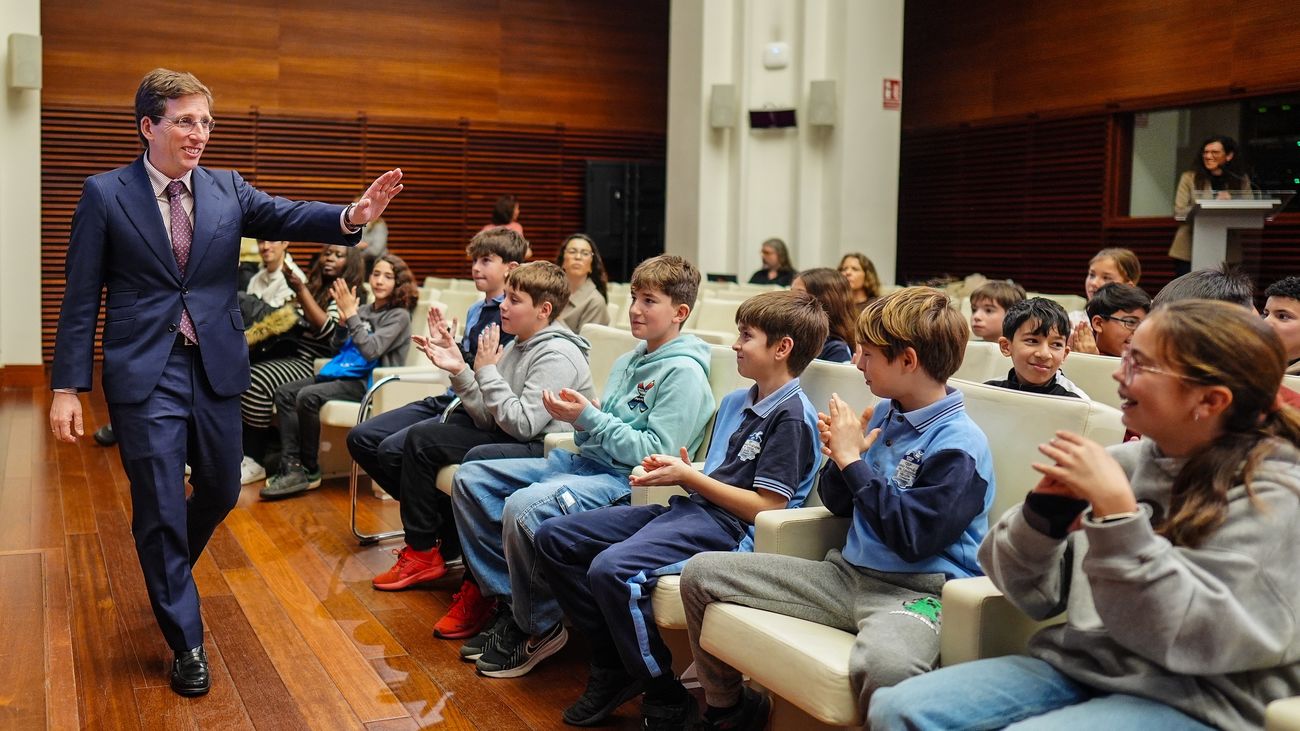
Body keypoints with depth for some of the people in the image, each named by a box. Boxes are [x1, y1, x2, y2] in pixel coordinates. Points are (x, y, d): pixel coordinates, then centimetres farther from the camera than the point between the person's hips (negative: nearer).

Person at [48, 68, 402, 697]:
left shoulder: (228, 189, 4)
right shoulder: (105, 194, -4)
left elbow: (287, 218, -13)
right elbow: (81, 297, -4)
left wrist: (353, 216, -34)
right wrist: (67, 387, -8)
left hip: (216, 367, 4)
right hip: (144, 374, -4)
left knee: (221, 491, 16)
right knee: (160, 508, 0)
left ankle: (166, 569, 48)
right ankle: (186, 642, 17)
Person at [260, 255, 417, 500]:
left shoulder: (399, 315, -7)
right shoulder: (364, 310, 12)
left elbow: (371, 350, -20)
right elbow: (339, 346, 19)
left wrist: (351, 315, -20)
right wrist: (343, 320, 0)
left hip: (365, 381, -8)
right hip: (341, 372, 8)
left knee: (307, 397, -26)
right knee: (284, 393, -5)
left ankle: (310, 471, -12)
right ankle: (292, 466, -13)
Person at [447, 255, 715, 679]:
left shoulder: (684, 373, -10)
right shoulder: (628, 362, 18)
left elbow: (656, 453, -18)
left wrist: (590, 419, -18)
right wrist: (578, 416, -2)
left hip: (627, 481, -10)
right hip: (585, 461, 10)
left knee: (524, 508, -33)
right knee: (469, 479, 2)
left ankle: (540, 628, -11)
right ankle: (508, 600, 4)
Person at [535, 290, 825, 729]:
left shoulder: (791, 416, -11)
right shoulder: (734, 402, 17)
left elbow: (766, 508, -16)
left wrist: (688, 476, -13)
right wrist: (675, 471, -2)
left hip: (730, 527, -10)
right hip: (690, 509, 10)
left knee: (612, 569, -32)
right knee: (554, 537, 3)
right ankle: (612, 667, 8)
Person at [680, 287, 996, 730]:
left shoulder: (960, 446, -13)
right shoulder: (882, 415, 10)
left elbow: (912, 538, -22)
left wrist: (854, 462, -16)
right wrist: (840, 457, -4)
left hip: (915, 590, -8)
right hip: (849, 573, 8)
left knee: (883, 664, -45)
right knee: (700, 573, 4)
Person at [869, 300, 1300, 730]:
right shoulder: (1125, 462, 4)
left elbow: (1184, 636, -19)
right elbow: (1033, 597, 6)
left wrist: (1114, 509, -23)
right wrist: (1045, 510, -12)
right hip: (1076, 666, 5)